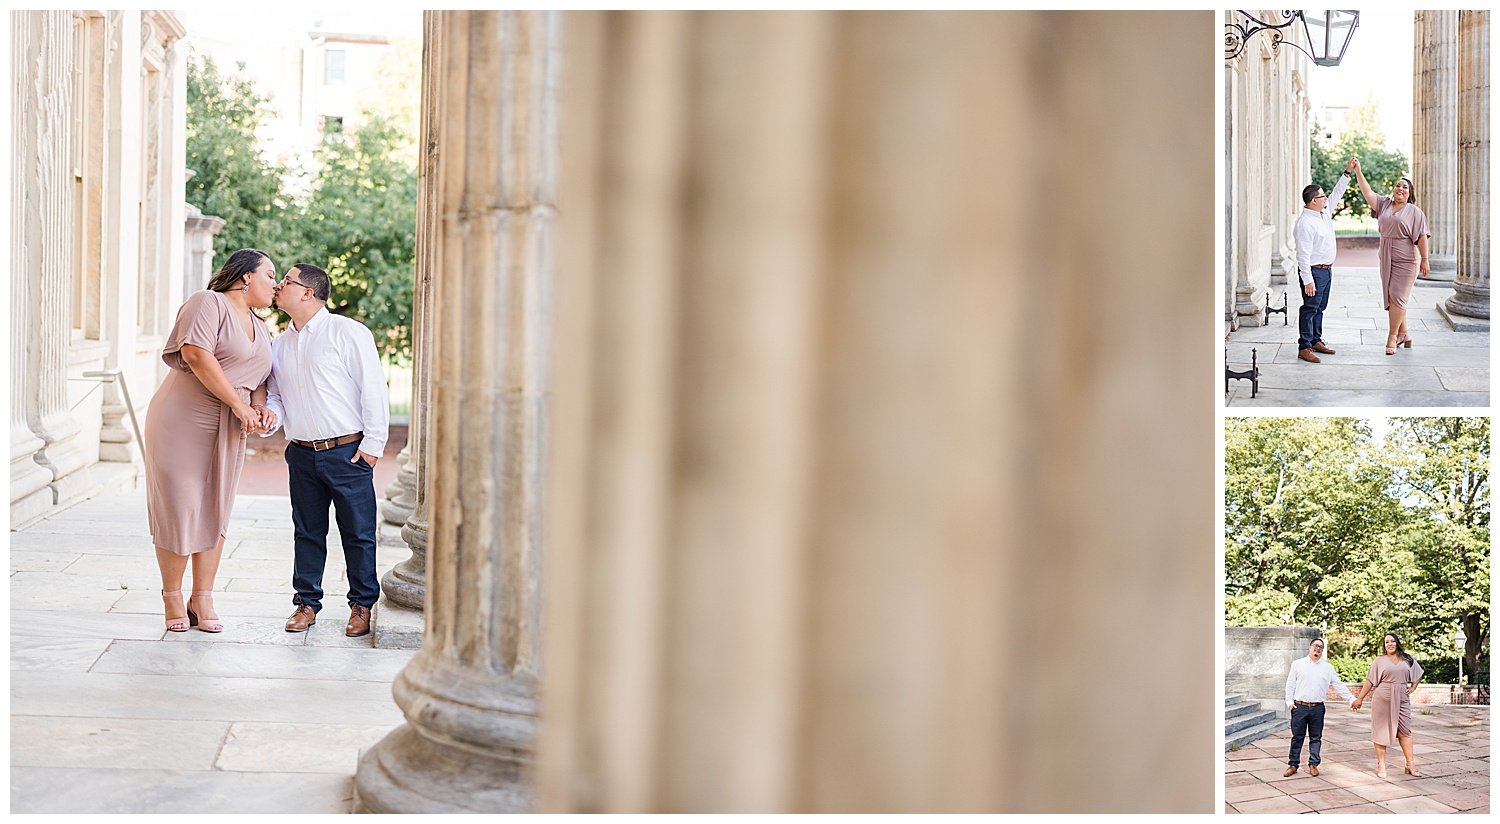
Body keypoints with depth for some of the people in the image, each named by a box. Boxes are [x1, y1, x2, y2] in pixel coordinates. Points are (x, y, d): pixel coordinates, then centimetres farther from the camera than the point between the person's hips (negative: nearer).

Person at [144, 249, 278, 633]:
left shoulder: (259, 328, 19)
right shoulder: (208, 303, -8)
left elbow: (259, 378, 22)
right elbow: (196, 354, -21)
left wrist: (259, 411, -2)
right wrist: (239, 403, -19)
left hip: (226, 433, 8)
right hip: (182, 424, -8)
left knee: (215, 513, 6)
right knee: (179, 510, -4)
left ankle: (202, 600, 13)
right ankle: (172, 598, 8)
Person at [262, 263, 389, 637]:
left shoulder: (348, 333, -6)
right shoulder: (279, 346, 13)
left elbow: (373, 389, -7)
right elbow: (274, 393, 21)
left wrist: (373, 444, -10)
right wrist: (271, 413, -4)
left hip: (348, 452, -5)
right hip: (302, 454, 5)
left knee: (358, 532, 2)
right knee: (307, 532, 10)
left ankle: (362, 606, 12)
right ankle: (306, 602, 20)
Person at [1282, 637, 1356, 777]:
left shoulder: (1328, 667, 11)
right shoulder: (1298, 664, 7)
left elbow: (1339, 685, 10)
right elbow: (1290, 684, 8)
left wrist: (1351, 699, 3)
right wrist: (1289, 701, -1)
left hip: (1317, 708, 1)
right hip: (1299, 707, -1)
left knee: (1316, 738, 5)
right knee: (1297, 737, 2)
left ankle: (1313, 764, 13)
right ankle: (1293, 764, 8)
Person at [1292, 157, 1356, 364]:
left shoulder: (1325, 212, 8)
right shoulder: (1305, 223, -20)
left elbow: (1336, 194, 23)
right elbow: (1303, 254, -23)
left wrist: (1347, 172, 18)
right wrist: (1308, 280, -26)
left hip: (1327, 269, 9)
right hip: (1314, 271, -9)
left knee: (1320, 307, 16)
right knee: (1310, 308, -7)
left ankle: (1316, 341, 25)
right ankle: (1304, 347, -5)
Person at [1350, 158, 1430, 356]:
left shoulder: (1414, 212, -5)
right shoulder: (1384, 204, 9)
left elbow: (1422, 237, -9)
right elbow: (1368, 193, 1)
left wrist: (1425, 260, -13)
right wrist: (1358, 172, -8)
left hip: (1406, 261, -6)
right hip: (1387, 260, 6)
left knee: (1397, 297, -10)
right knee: (1391, 298, 9)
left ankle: (1392, 336, -7)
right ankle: (1403, 334, 20)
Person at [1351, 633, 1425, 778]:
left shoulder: (1408, 660, 11)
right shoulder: (1379, 660, 3)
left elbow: (1418, 673, 27)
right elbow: (1369, 681, 3)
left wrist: (1413, 688, 13)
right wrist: (1360, 698, 0)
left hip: (1402, 699, 2)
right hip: (1383, 699, -2)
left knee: (1405, 732, 0)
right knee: (1381, 731, 0)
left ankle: (1410, 765, 3)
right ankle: (1381, 765, 4)